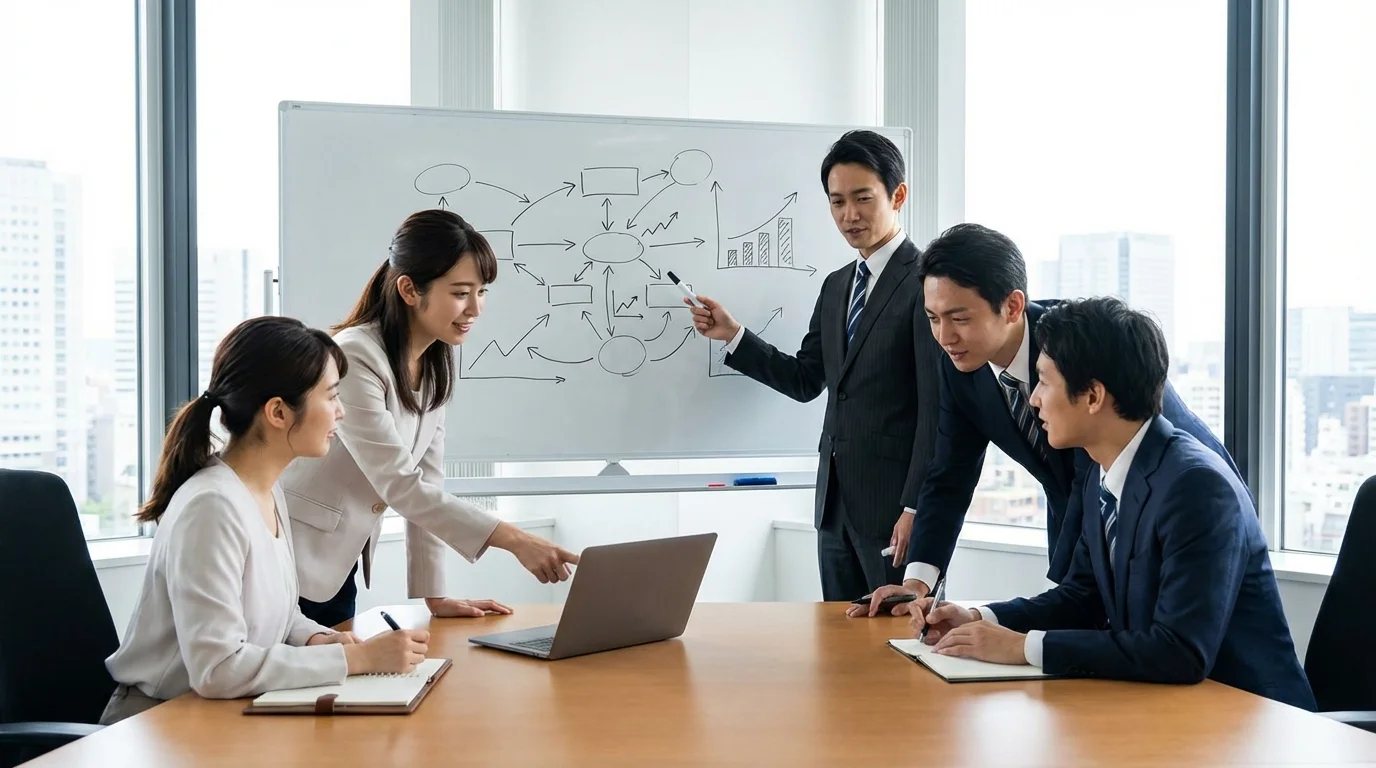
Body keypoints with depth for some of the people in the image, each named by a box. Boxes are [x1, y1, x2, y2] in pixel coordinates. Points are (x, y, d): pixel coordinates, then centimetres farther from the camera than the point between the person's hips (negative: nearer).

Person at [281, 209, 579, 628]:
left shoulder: (435, 363, 2)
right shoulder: (354, 359, -24)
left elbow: (425, 479, 4)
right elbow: (400, 485, -26)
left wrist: (435, 594, 0)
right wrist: (514, 540, -31)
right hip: (288, 566, -7)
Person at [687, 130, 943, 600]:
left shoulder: (925, 281, -11)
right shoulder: (835, 285, 15)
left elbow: (937, 406, -14)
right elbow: (806, 380, 16)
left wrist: (916, 508, -17)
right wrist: (732, 335, 5)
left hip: (896, 505, -7)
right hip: (836, 504, 8)